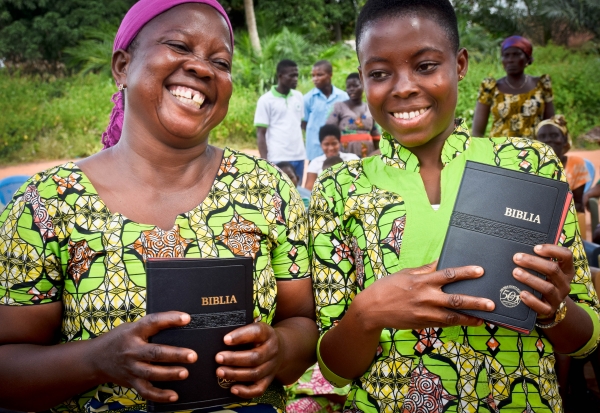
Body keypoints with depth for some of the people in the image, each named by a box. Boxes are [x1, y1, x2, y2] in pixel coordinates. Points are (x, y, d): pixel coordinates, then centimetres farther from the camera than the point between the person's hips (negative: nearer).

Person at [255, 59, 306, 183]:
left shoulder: (299, 97, 10)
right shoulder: (266, 100, -4)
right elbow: (261, 133, -5)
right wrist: (264, 162, -11)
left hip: (299, 157, 5)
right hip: (278, 159, -5)